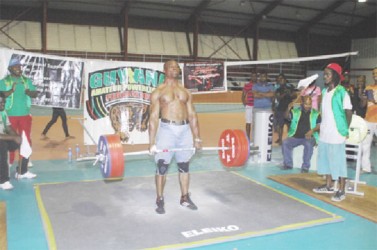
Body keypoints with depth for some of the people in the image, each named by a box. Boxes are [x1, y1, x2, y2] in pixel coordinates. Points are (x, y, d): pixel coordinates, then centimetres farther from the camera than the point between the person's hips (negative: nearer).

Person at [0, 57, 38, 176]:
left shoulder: (27, 80, 9)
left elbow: (35, 94, 6)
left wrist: (30, 92, -16)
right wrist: (11, 90, -27)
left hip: (25, 114, 3)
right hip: (10, 115, -3)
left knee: (26, 139, 7)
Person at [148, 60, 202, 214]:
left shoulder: (186, 92, 13)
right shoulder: (158, 92, 1)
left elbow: (192, 115, 12)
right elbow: (154, 117, -4)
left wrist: (197, 138, 6)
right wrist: (152, 142, -10)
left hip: (185, 130, 4)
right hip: (167, 129, -4)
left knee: (184, 166, 11)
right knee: (162, 166, 1)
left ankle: (185, 198, 25)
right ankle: (160, 201, 14)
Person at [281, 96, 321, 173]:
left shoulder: (316, 113, 8)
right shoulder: (295, 111, 10)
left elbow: (320, 125, 0)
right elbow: (286, 116, -6)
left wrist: (312, 130, -20)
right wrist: (288, 109, -27)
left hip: (309, 137, -1)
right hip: (295, 136, 2)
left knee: (308, 144, -34)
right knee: (285, 142, -25)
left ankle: (305, 167, -21)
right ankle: (288, 164, -9)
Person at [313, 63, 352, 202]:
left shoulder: (342, 92, -12)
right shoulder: (324, 91, 9)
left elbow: (349, 112, -7)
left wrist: (345, 129, -3)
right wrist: (321, 126, 12)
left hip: (337, 133, -7)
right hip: (324, 132, 7)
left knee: (338, 161, -1)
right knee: (325, 159, 15)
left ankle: (341, 190, 9)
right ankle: (329, 186, 29)